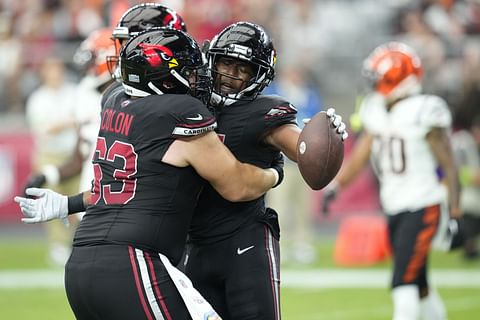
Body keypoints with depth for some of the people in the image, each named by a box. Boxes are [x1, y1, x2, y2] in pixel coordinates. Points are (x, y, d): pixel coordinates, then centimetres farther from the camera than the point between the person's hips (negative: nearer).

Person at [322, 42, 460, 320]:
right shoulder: (377, 112, 7)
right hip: (395, 210, 7)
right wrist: (336, 185, -5)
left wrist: (454, 212, -13)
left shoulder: (424, 112, -14)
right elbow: (360, 155, 10)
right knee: (419, 285, 15)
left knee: (403, 283, -15)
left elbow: (448, 165, -11)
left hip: (423, 207, -7)